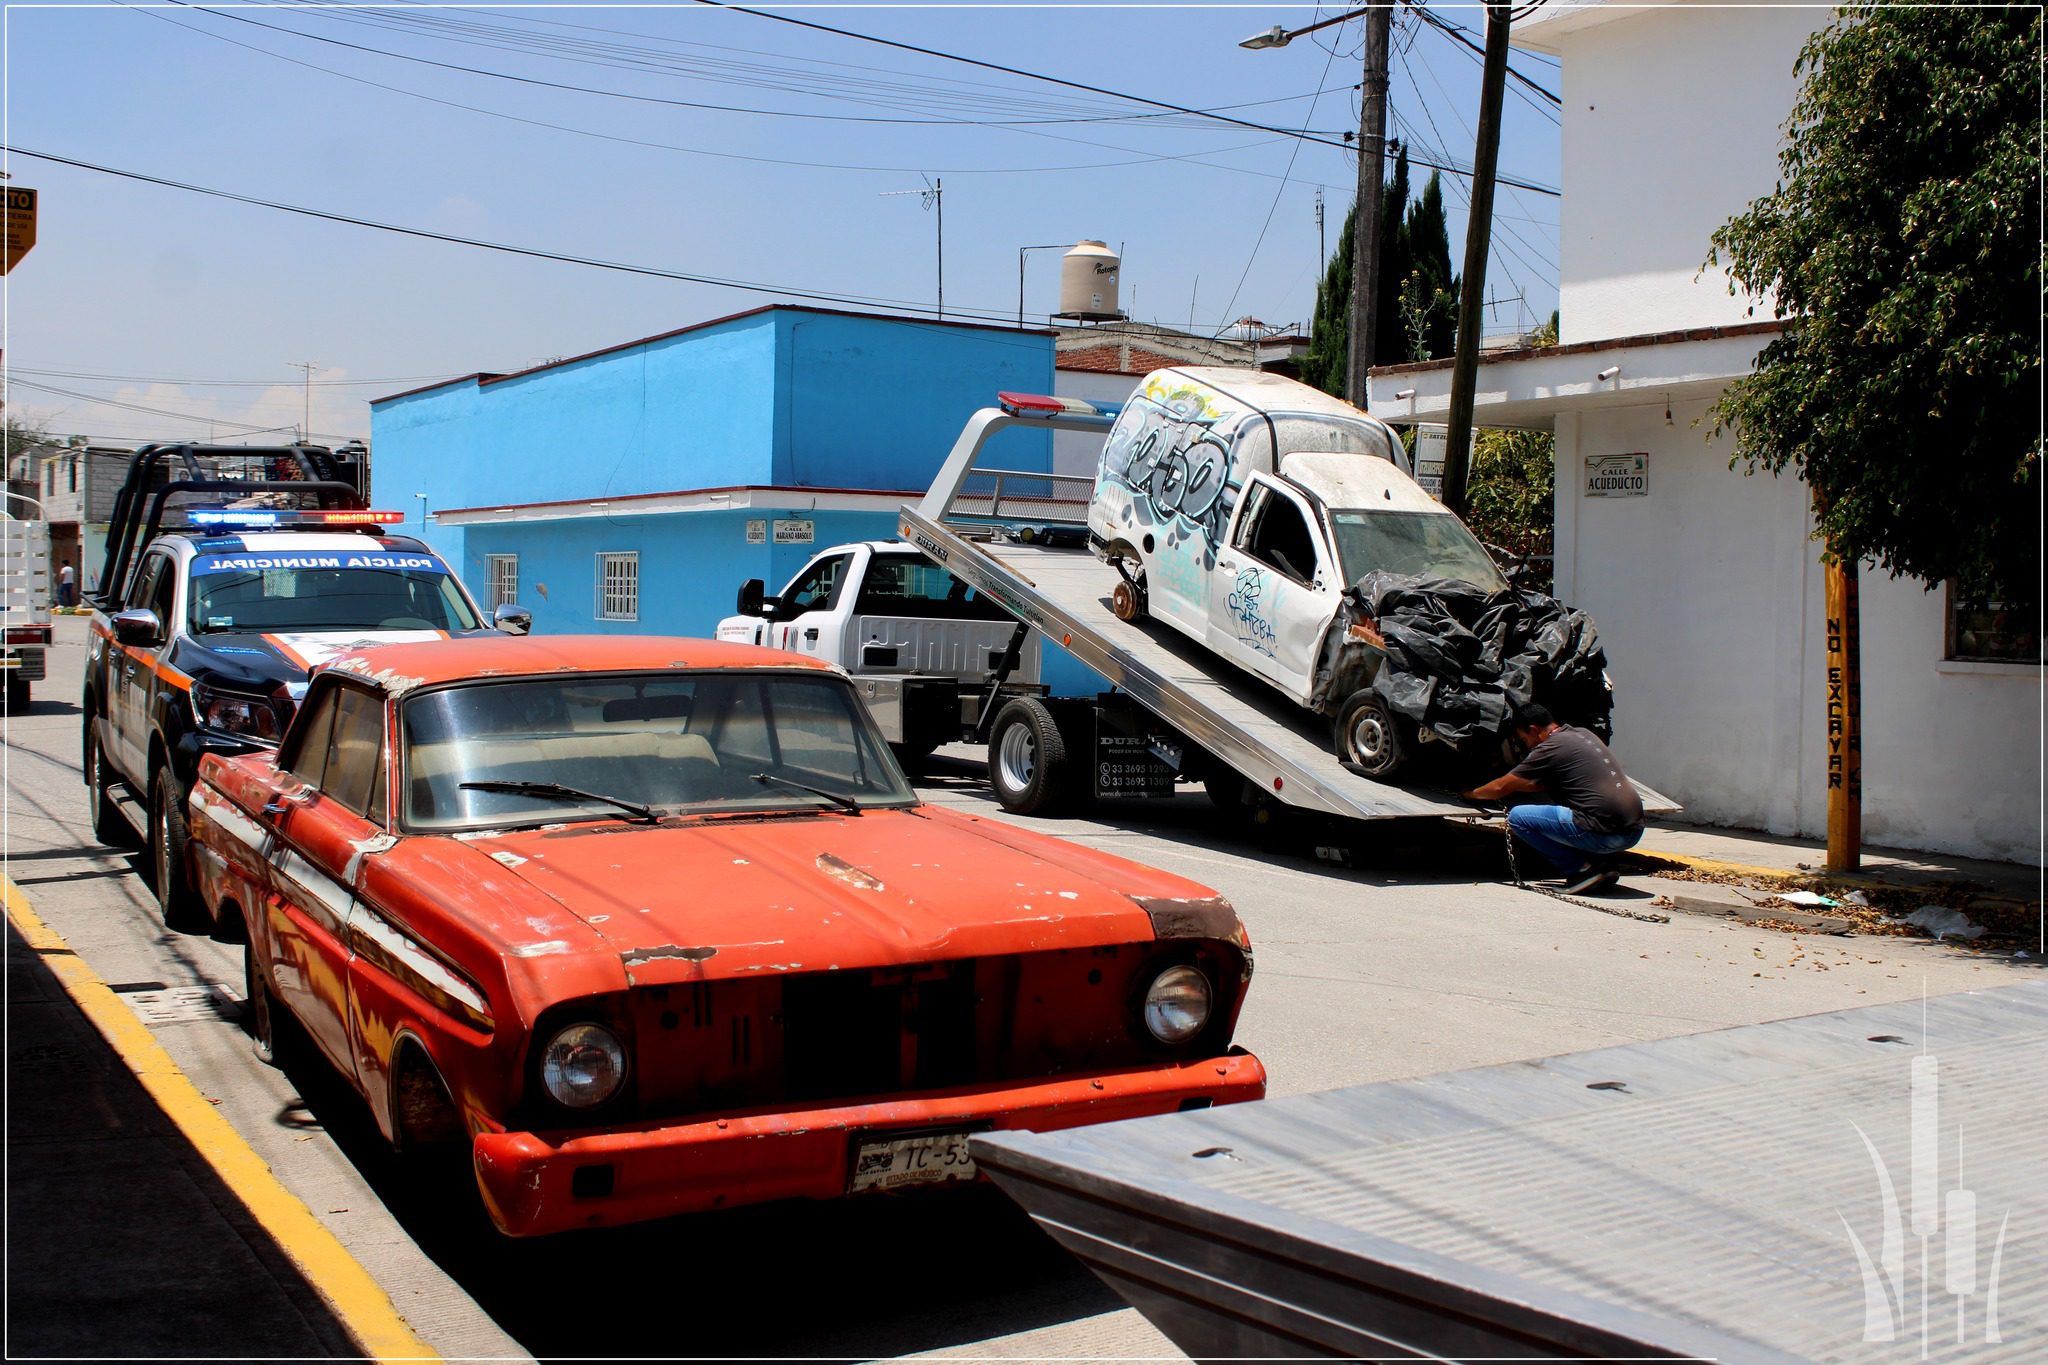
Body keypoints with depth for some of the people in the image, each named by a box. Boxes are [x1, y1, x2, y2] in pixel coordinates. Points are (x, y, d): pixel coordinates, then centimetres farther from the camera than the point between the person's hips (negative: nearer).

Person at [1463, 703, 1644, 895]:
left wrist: (1471, 793, 24)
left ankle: (1583, 868, -4)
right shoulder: (1583, 734, 19)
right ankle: (1601, 865, 13)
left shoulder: (1550, 748, -4)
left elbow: (1501, 788, 6)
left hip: (1604, 833, -9)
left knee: (1517, 817, -1)